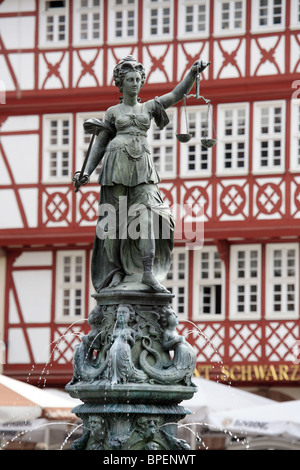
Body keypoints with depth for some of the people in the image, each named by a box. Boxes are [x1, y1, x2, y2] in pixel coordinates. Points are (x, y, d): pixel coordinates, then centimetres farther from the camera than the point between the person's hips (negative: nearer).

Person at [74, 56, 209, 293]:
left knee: (147, 214, -17)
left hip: (143, 166, 1)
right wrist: (87, 172, 5)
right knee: (115, 219, -4)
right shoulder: (113, 112, 15)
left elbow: (178, 93, 13)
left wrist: (193, 72, -2)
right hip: (117, 164, -1)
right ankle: (117, 271, 3)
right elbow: (100, 144, 15)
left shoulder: (149, 107, 19)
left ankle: (148, 272, -26)